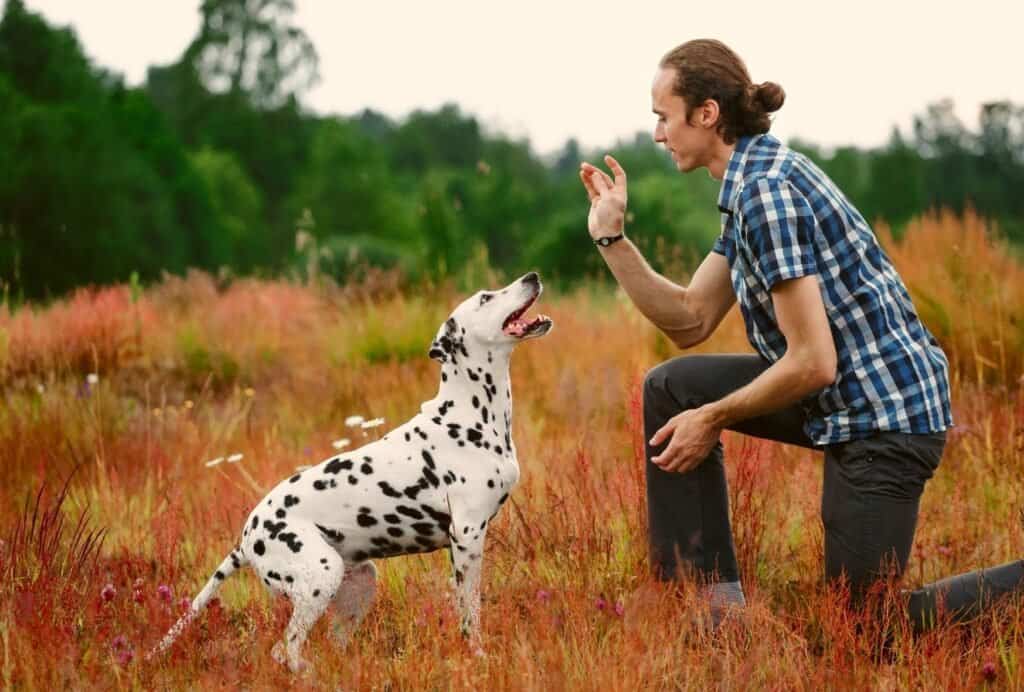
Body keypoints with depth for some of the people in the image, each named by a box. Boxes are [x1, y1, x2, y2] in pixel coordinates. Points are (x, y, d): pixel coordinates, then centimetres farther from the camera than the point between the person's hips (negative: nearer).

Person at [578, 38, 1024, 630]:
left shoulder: (767, 189, -22)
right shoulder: (756, 181, 9)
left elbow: (813, 363, -24)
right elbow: (690, 321, 14)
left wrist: (712, 418, -11)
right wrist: (612, 237, 8)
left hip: (885, 413, -10)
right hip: (840, 398, 10)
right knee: (670, 388, 10)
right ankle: (716, 601, 10)